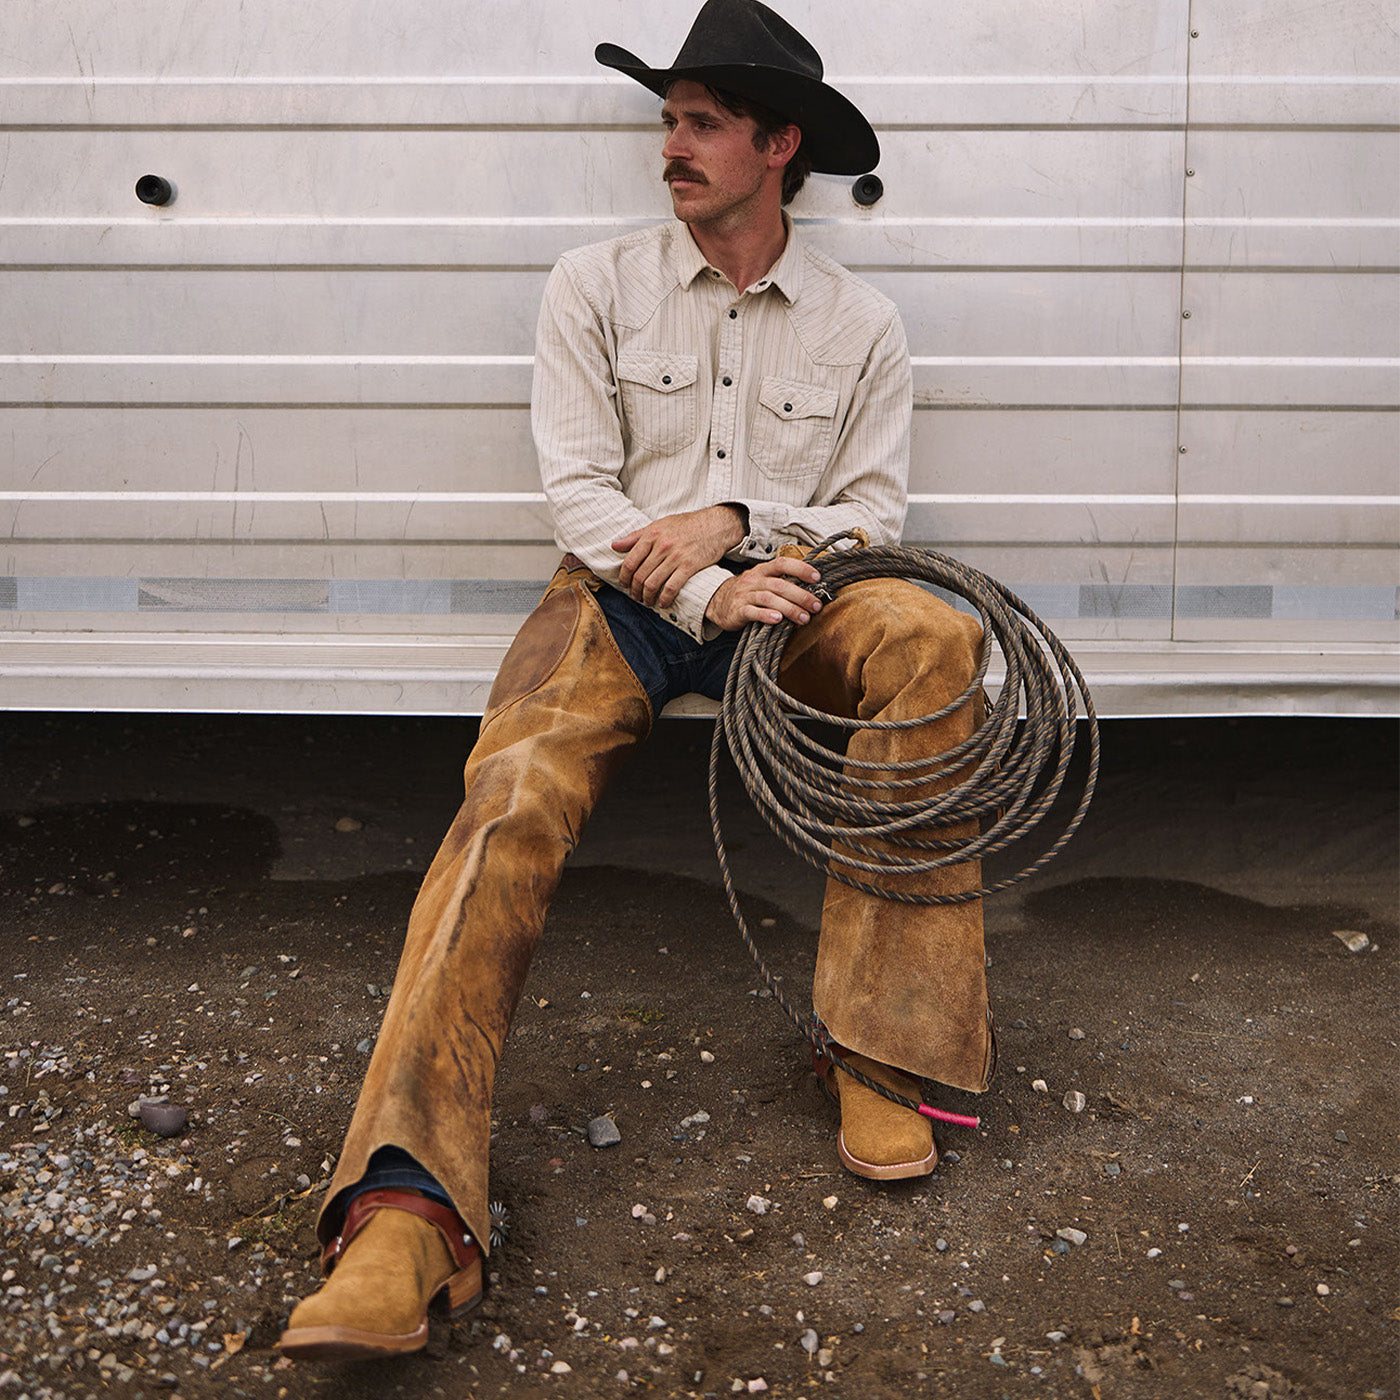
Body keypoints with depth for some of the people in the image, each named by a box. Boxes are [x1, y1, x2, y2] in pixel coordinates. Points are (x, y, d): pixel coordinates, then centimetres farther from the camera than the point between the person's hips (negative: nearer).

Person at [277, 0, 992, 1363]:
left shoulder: (859, 322, 8)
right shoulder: (596, 286, 6)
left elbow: (877, 510, 5)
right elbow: (579, 487, -2)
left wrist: (737, 519, -14)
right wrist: (696, 592, -18)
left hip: (781, 596, 1)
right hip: (619, 599, -1)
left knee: (931, 636, -31)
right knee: (513, 794, -29)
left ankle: (885, 1050, -24)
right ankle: (405, 1212, -37)